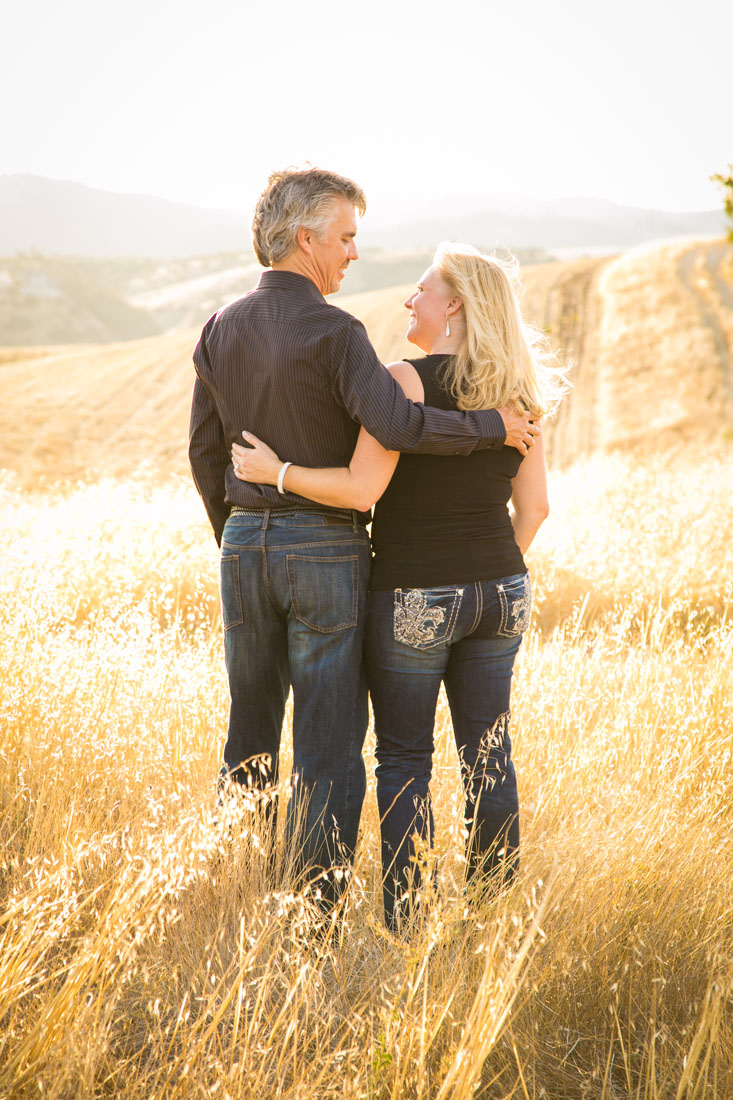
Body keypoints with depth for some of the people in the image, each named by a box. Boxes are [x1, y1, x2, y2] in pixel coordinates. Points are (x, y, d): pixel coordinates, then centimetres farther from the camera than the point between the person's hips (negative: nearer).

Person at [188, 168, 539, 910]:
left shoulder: (221, 331, 6)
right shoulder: (332, 333, -14)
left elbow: (205, 452, 11)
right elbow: (395, 424, -28)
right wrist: (494, 426, -15)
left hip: (247, 543, 6)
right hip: (324, 548, -6)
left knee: (250, 733, 17)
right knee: (328, 745, 2)